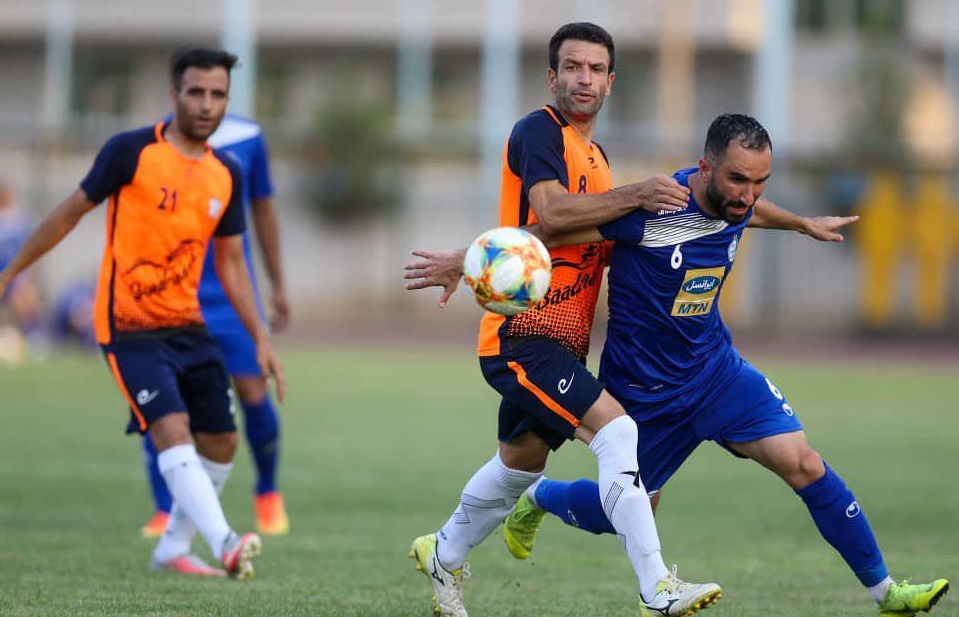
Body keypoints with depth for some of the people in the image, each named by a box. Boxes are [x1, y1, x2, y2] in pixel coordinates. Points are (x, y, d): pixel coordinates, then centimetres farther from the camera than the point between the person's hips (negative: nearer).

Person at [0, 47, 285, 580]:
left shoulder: (225, 175, 7)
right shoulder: (131, 151, -9)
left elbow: (231, 263, 14)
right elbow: (71, 212, 0)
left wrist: (261, 339, 7)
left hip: (188, 328, 7)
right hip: (129, 329, -7)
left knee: (221, 442, 7)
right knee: (172, 431, -22)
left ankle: (172, 550, 24)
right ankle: (225, 545, -37)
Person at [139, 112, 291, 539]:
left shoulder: (247, 138, 3)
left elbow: (262, 209, 15)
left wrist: (278, 285, 17)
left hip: (232, 295, 1)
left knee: (253, 395, -4)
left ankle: (268, 494, 21)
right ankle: (165, 512, 2)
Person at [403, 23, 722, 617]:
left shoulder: (595, 157, 18)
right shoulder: (539, 131, -10)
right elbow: (551, 210, -26)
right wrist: (635, 195, -30)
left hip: (562, 339, 10)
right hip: (523, 332, -10)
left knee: (522, 461, 24)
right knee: (618, 430, -23)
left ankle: (443, 555, 46)